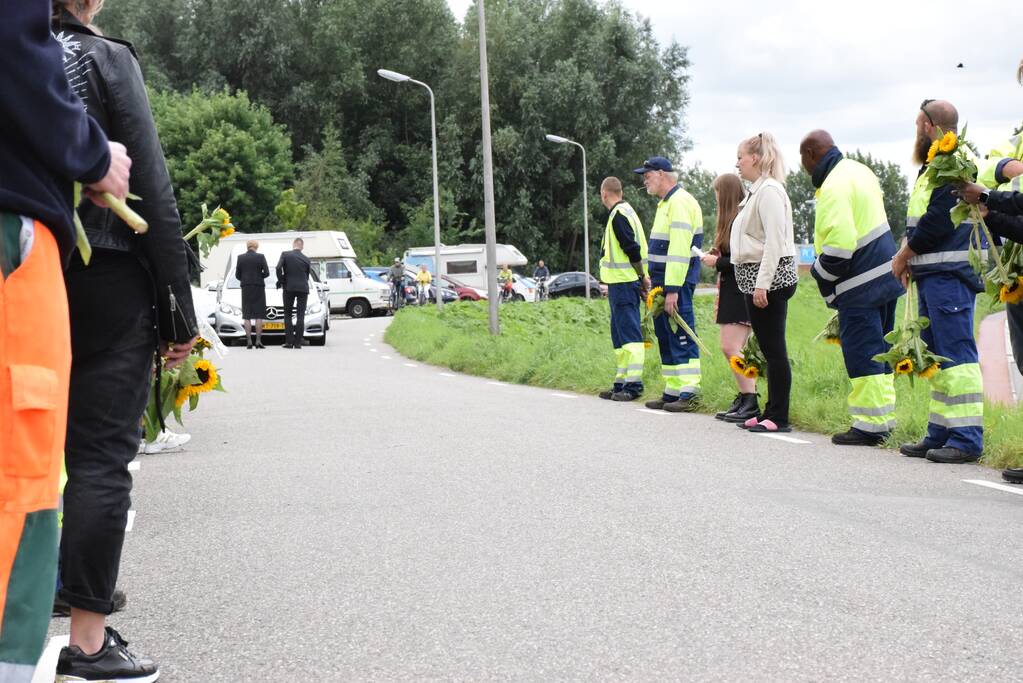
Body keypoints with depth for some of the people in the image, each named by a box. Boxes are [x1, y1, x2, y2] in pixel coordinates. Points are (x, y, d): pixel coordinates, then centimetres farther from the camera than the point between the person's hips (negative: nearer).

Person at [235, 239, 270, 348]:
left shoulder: (241, 258, 0)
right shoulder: (260, 257, -5)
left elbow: (237, 275, 2)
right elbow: (266, 273, -8)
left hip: (246, 289, 1)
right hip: (259, 287, -1)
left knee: (247, 316, 3)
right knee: (259, 316, 2)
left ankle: (249, 341, -4)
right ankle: (258, 341, -5)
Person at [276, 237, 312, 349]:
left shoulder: (285, 255, -2)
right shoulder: (306, 259, 6)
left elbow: (278, 268, -13)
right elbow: (307, 275, 12)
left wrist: (281, 281, -1)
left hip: (289, 287, -1)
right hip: (303, 288, 1)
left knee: (288, 314, 7)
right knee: (301, 316, 2)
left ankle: (289, 341, -1)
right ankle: (298, 342, -3)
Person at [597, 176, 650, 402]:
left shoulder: (619, 215, -13)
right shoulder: (625, 211, 19)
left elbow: (632, 249, -20)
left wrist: (642, 277, -13)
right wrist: (642, 278, 16)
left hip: (623, 284, -10)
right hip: (621, 283, 10)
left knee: (629, 333, -10)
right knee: (619, 334, 14)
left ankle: (633, 384, -12)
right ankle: (622, 382, 18)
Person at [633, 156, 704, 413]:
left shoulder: (680, 202, -14)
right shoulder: (666, 203, 20)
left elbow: (679, 250, -21)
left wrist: (672, 290, -24)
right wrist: (653, 280, 20)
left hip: (677, 283, -11)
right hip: (662, 282, 11)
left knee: (681, 338, -10)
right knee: (665, 337, 12)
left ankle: (689, 394, -9)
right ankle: (672, 392, 16)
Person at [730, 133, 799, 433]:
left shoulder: (769, 191, -13)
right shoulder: (756, 191, 18)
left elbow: (774, 241, -19)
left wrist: (762, 284, -22)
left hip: (770, 278, -10)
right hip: (755, 279, 10)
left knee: (774, 349, -7)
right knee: (768, 349, 11)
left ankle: (779, 417, -4)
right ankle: (771, 413, 15)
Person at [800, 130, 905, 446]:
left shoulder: (833, 187, -19)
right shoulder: (859, 170, 12)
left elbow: (839, 245, -27)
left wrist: (820, 274, -10)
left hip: (860, 284, -10)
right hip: (885, 274, 10)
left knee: (861, 353, -5)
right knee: (880, 350, 15)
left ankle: (869, 426, -3)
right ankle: (884, 418, 22)